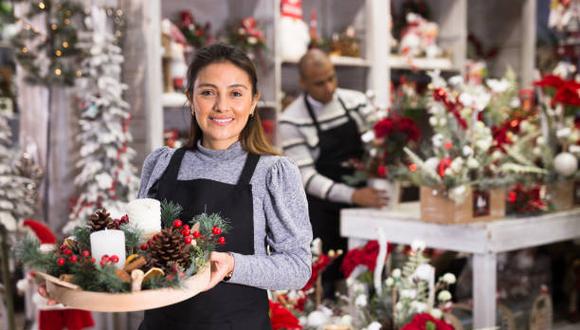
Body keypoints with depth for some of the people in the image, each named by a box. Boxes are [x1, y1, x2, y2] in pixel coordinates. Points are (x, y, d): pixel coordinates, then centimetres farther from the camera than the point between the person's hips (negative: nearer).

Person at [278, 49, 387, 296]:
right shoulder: (291, 121, -12)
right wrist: (352, 195, -28)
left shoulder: (357, 102, 1)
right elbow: (306, 177, -16)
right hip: (322, 213, -4)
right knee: (324, 283, 0)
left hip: (362, 201, 4)